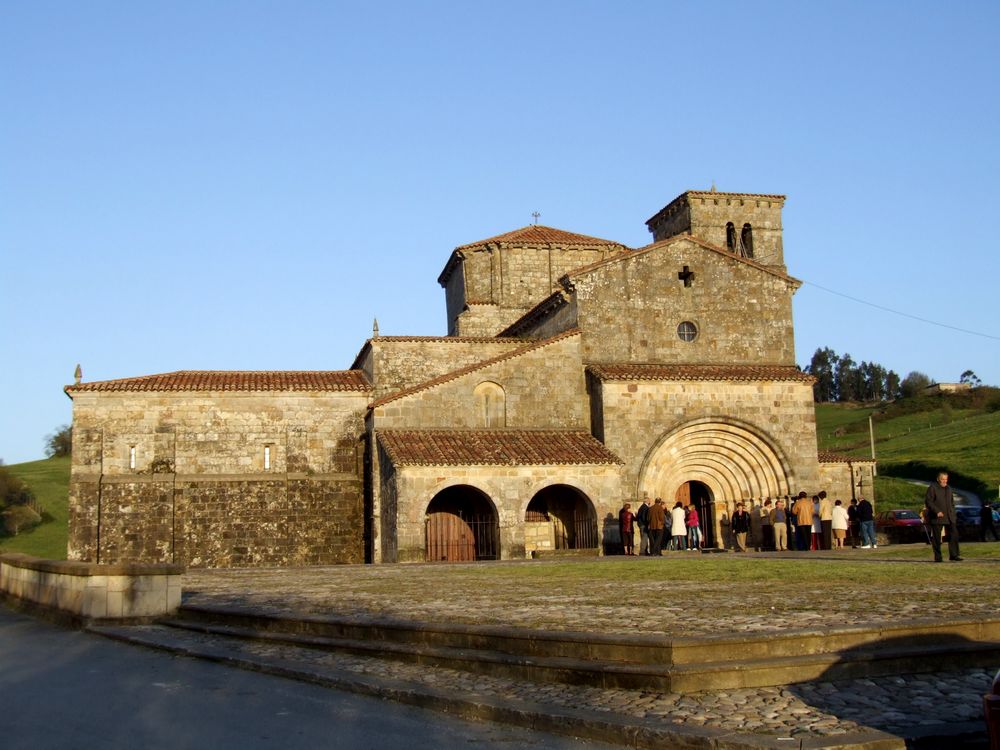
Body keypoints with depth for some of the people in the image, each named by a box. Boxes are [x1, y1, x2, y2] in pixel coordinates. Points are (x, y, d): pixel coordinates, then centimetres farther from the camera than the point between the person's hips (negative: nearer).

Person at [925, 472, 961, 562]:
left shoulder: (948, 489, 17)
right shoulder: (932, 488, -6)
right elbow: (928, 501, -12)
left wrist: (952, 513, 14)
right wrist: (937, 511, -20)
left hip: (949, 517, 6)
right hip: (937, 517, -6)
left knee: (954, 534, -4)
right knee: (936, 538, -1)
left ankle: (954, 555, 1)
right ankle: (937, 557, 6)